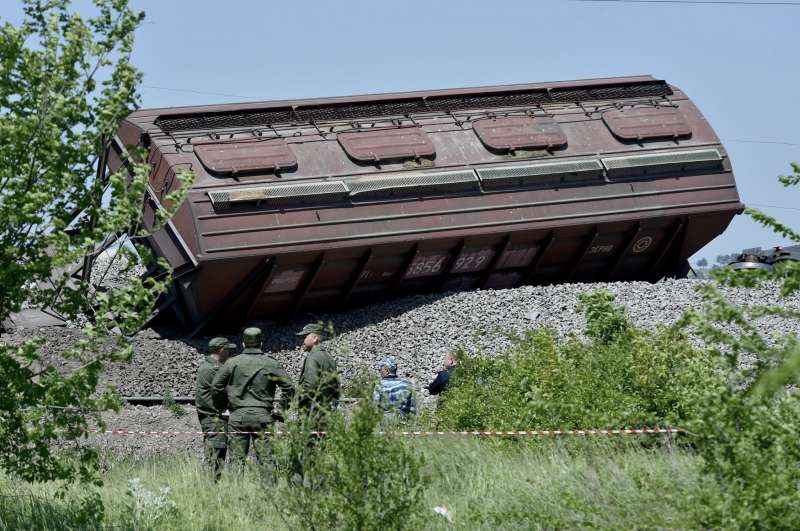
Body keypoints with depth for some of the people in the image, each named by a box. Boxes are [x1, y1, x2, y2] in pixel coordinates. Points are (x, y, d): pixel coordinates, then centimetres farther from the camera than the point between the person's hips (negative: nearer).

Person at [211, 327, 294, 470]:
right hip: (262, 416, -1)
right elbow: (289, 388, 0)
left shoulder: (232, 363, 3)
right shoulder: (271, 364, 2)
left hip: (238, 416, 1)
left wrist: (225, 404, 17)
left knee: (237, 460, 3)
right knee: (265, 460, -2)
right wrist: (281, 410, 9)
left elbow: (215, 388, 5)